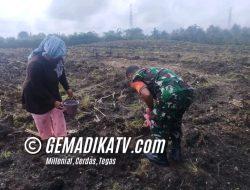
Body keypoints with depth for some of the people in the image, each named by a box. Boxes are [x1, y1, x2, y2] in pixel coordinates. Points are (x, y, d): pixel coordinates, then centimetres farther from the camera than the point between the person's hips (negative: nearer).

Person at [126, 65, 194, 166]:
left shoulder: (135, 78, 10)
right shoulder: (151, 71, 34)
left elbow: (146, 94, -12)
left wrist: (150, 109, 8)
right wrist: (154, 114, 49)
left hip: (171, 95, -8)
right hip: (187, 91, 8)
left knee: (157, 126, 16)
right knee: (175, 122, 31)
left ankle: (160, 157, 35)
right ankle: (176, 152, 44)